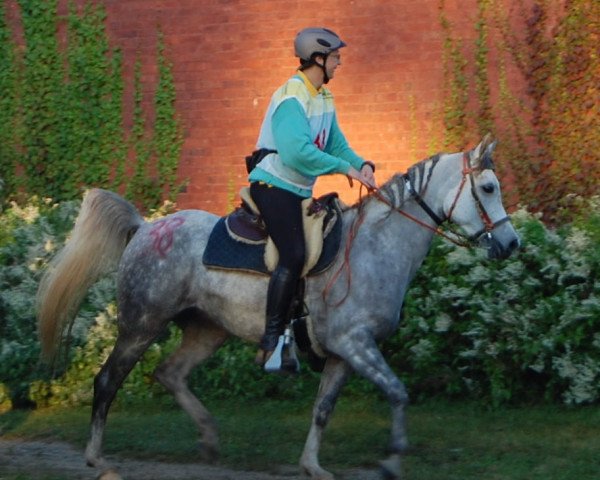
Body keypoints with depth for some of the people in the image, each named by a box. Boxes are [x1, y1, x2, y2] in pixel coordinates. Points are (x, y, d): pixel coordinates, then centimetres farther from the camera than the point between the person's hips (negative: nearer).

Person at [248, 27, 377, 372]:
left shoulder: (324, 98, 12)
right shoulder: (292, 97, -18)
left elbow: (336, 144, 14)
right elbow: (298, 152, -30)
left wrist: (362, 165, -7)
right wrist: (346, 168, -25)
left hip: (300, 192, 10)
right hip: (274, 186, -10)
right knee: (294, 255, -23)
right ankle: (272, 340, -20)